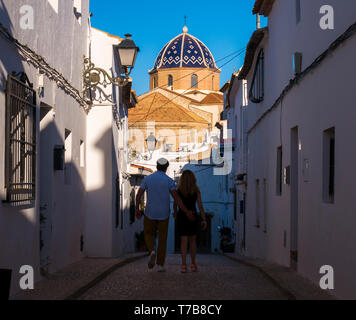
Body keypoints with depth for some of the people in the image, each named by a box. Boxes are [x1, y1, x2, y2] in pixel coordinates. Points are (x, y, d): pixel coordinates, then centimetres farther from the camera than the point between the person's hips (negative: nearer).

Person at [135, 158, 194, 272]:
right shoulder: (169, 181, -6)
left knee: (149, 234, 18)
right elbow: (176, 198, -12)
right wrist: (187, 212, -8)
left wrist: (137, 210, 9)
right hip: (163, 214, -1)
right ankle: (160, 265, 6)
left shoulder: (147, 179, 0)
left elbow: (138, 195, -3)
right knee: (162, 239, 8)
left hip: (150, 213, 1)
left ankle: (152, 251, -11)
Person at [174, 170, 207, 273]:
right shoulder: (196, 190, -3)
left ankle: (184, 265, -9)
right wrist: (204, 219, -3)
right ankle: (193, 264, 14)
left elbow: (175, 205, 6)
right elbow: (200, 205, -6)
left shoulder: (178, 190, -2)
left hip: (181, 216, 0)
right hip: (193, 217, 0)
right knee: (193, 240, 15)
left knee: (183, 241, 1)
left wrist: (175, 215, 24)